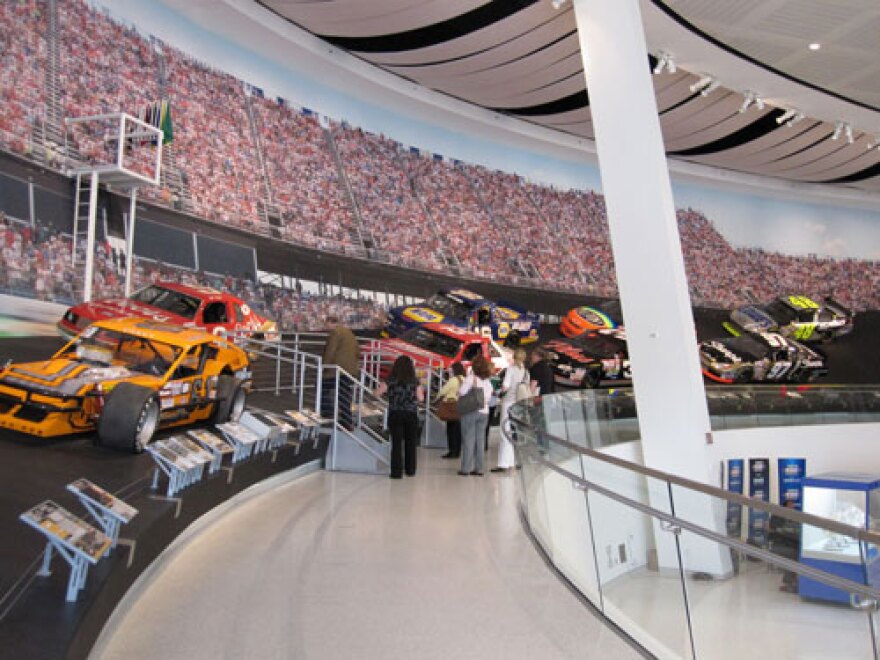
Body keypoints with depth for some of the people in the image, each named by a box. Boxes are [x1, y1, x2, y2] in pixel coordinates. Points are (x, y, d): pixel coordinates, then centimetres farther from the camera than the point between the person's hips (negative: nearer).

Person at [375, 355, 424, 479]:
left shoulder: (391, 380, -3)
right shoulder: (414, 381, -1)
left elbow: (377, 393, -1)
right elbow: (420, 399, 0)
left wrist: (380, 386, 18)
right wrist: (421, 391, 19)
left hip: (395, 415, -1)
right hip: (411, 415, 1)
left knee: (396, 443, 3)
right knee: (410, 443, 12)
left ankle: (396, 472, 3)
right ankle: (410, 470, 21)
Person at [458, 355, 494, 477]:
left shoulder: (471, 378, -10)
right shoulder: (487, 381, 8)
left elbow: (461, 392, -16)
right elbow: (489, 397, 10)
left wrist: (461, 398, 3)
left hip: (470, 411, -5)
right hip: (484, 412, 5)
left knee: (468, 440, 1)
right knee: (480, 440, 9)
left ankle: (466, 468, 3)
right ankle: (479, 468, 12)